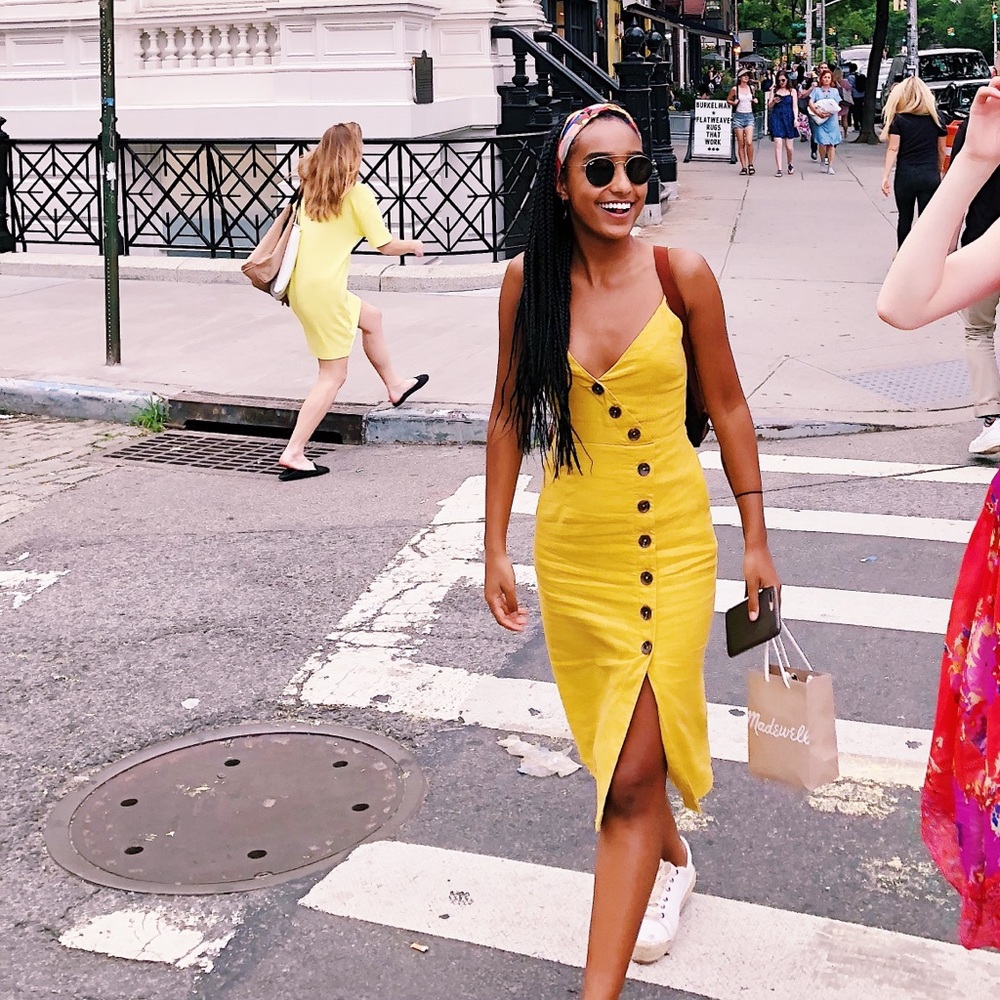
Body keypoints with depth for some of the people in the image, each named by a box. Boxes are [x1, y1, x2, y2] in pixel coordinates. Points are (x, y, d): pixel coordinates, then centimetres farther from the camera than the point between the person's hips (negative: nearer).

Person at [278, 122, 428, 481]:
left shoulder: (310, 187, 9)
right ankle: (294, 453, -5)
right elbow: (386, 246, -7)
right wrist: (413, 245, 11)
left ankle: (395, 385, 46)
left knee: (370, 317, 29)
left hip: (300, 284, 8)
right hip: (324, 289, -8)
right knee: (334, 375, 0)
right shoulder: (356, 192, -9)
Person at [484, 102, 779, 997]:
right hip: (570, 548, 3)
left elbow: (727, 405, 1)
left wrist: (756, 538, 2)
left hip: (671, 545, -3)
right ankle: (671, 858, 50)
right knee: (614, 744, 21)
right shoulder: (528, 281, -3)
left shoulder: (679, 273, -8)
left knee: (633, 773, -6)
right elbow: (509, 417, 5)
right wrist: (496, 547, 5)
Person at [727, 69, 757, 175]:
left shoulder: (751, 88, 9)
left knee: (749, 142, -14)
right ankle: (743, 167, 6)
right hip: (738, 116, -1)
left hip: (749, 116, 1)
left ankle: (750, 164, 2)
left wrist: (755, 101, 4)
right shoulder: (735, 89, 0)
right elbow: (728, 100, 12)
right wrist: (733, 103, -8)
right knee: (741, 144, -1)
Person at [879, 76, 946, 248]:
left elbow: (893, 149, -9)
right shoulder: (935, 117, 3)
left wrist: (885, 176, -9)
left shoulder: (898, 119, -4)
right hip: (930, 176, 1)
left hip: (905, 175, -1)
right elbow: (941, 150, 8)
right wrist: (940, 171, 21)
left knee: (905, 217, 14)